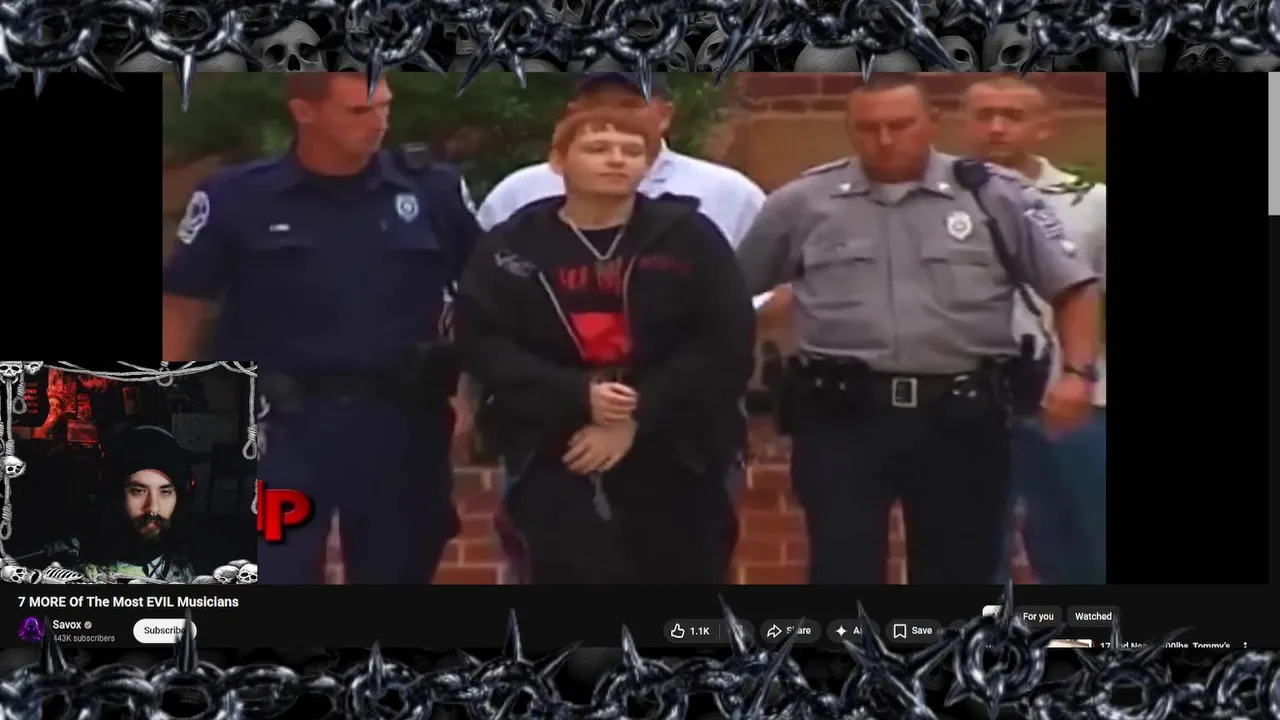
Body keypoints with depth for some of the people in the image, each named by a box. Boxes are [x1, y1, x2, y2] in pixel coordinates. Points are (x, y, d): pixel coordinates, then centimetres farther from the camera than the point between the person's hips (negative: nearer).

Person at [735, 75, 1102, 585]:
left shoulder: (992, 196, 2)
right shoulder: (803, 202, 3)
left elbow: (1072, 286, 5)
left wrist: (1077, 372, -7)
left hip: (960, 415, 1)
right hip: (843, 416, 0)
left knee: (958, 573, 10)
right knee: (843, 571, 1)